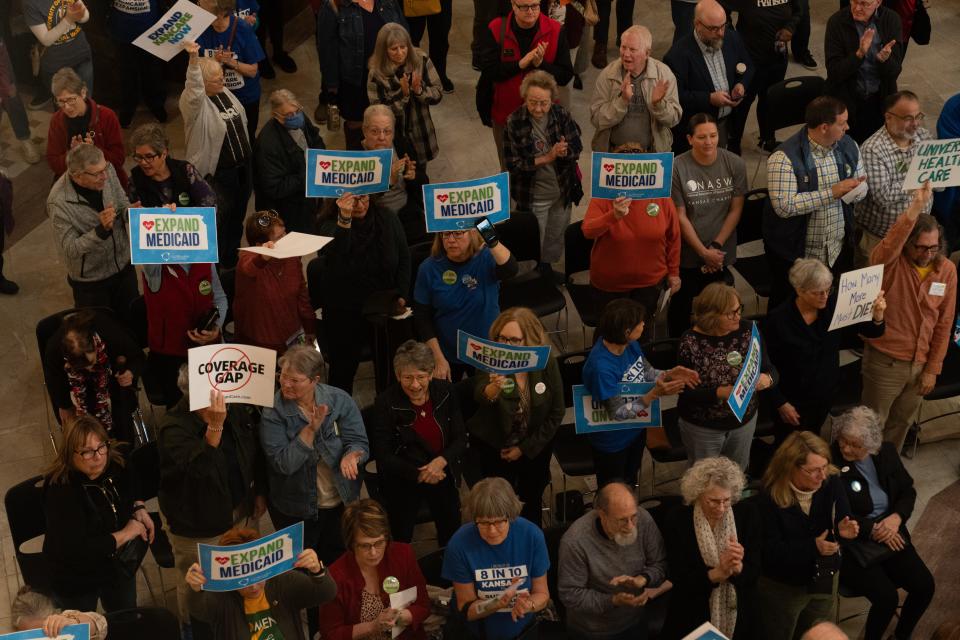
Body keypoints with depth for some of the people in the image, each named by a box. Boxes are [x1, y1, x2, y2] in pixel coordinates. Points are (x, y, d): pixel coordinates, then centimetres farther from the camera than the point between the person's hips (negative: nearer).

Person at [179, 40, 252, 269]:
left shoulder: (225, 92, 3)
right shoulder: (194, 102, -22)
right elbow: (194, 88, -47)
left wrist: (246, 153, 21)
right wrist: (194, 59, -63)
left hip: (242, 165, 8)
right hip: (217, 172, -8)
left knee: (238, 215, 23)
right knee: (220, 220, 3)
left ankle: (232, 258, 44)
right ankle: (218, 267, 24)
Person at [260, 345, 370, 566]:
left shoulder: (340, 400, -11)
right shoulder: (273, 412, -17)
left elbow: (359, 443, -12)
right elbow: (283, 464, -24)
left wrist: (351, 456, -35)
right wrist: (311, 429, -32)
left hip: (341, 504, 2)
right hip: (296, 511, -2)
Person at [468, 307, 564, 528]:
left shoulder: (547, 363, -17)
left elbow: (557, 412, -8)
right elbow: (480, 396, -43)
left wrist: (525, 448, -9)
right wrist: (493, 389, -67)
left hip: (534, 445, 2)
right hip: (493, 447, -2)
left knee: (531, 502, 17)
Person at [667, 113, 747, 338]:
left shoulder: (735, 164, -8)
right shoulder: (677, 168, -15)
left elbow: (736, 209, -2)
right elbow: (680, 216, -10)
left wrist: (716, 247, -9)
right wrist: (704, 252, -11)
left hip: (722, 254, 1)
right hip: (687, 254, -1)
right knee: (681, 305, 13)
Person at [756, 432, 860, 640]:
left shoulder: (831, 483, -13)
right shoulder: (769, 498, -25)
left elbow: (844, 519, -10)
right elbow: (770, 551, -24)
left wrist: (845, 529, -34)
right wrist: (813, 547, -33)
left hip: (825, 580, 4)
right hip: (782, 588, -4)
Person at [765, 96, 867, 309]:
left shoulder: (848, 146, 0)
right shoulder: (784, 157, -22)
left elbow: (861, 188, 12)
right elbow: (783, 206, -29)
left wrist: (854, 191, -14)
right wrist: (831, 193, -27)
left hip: (839, 251, 6)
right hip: (794, 255, -6)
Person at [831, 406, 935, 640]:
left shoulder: (886, 452, 2)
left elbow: (908, 491, 10)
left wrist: (896, 517, -10)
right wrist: (873, 529, -17)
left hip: (890, 534, 6)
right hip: (852, 543, -6)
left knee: (925, 586, -8)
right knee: (887, 597, -23)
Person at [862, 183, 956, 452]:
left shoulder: (947, 270, -6)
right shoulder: (891, 263, -18)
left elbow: (944, 324, 0)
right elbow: (887, 247, -45)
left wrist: (933, 369, 0)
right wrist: (916, 207, -53)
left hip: (920, 364, 4)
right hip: (885, 361, -4)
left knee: (901, 423, 22)